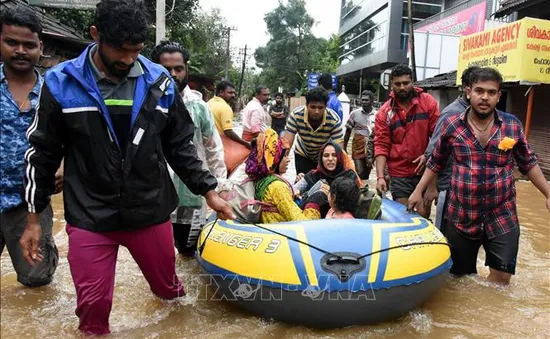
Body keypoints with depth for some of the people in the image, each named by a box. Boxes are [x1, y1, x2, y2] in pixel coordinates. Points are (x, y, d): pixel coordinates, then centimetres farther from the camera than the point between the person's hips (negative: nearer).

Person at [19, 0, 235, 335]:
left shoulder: (160, 83, -2)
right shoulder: (62, 83, -5)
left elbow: (180, 145, 7)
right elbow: (43, 152, 3)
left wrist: (208, 190, 3)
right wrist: (34, 216, 6)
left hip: (151, 210, 2)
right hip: (89, 216, -1)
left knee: (167, 288, 17)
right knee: (93, 306, 4)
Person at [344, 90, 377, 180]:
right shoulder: (355, 113, 0)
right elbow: (348, 132, 7)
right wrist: (344, 148, 4)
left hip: (371, 149, 1)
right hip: (358, 148, -1)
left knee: (366, 174, 8)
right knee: (360, 173, -8)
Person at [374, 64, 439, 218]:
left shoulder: (428, 102, -1)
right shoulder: (384, 112, -2)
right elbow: (381, 146, -5)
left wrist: (428, 155, -15)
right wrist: (380, 177, -13)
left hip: (425, 170, 0)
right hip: (399, 174, 0)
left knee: (423, 215, 7)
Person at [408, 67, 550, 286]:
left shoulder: (512, 125, -1)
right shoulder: (452, 125, -4)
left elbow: (528, 163, 10)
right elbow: (436, 162, 7)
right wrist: (419, 191, 4)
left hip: (503, 217, 1)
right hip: (461, 217, 0)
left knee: (501, 279, 3)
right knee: (460, 277, 13)